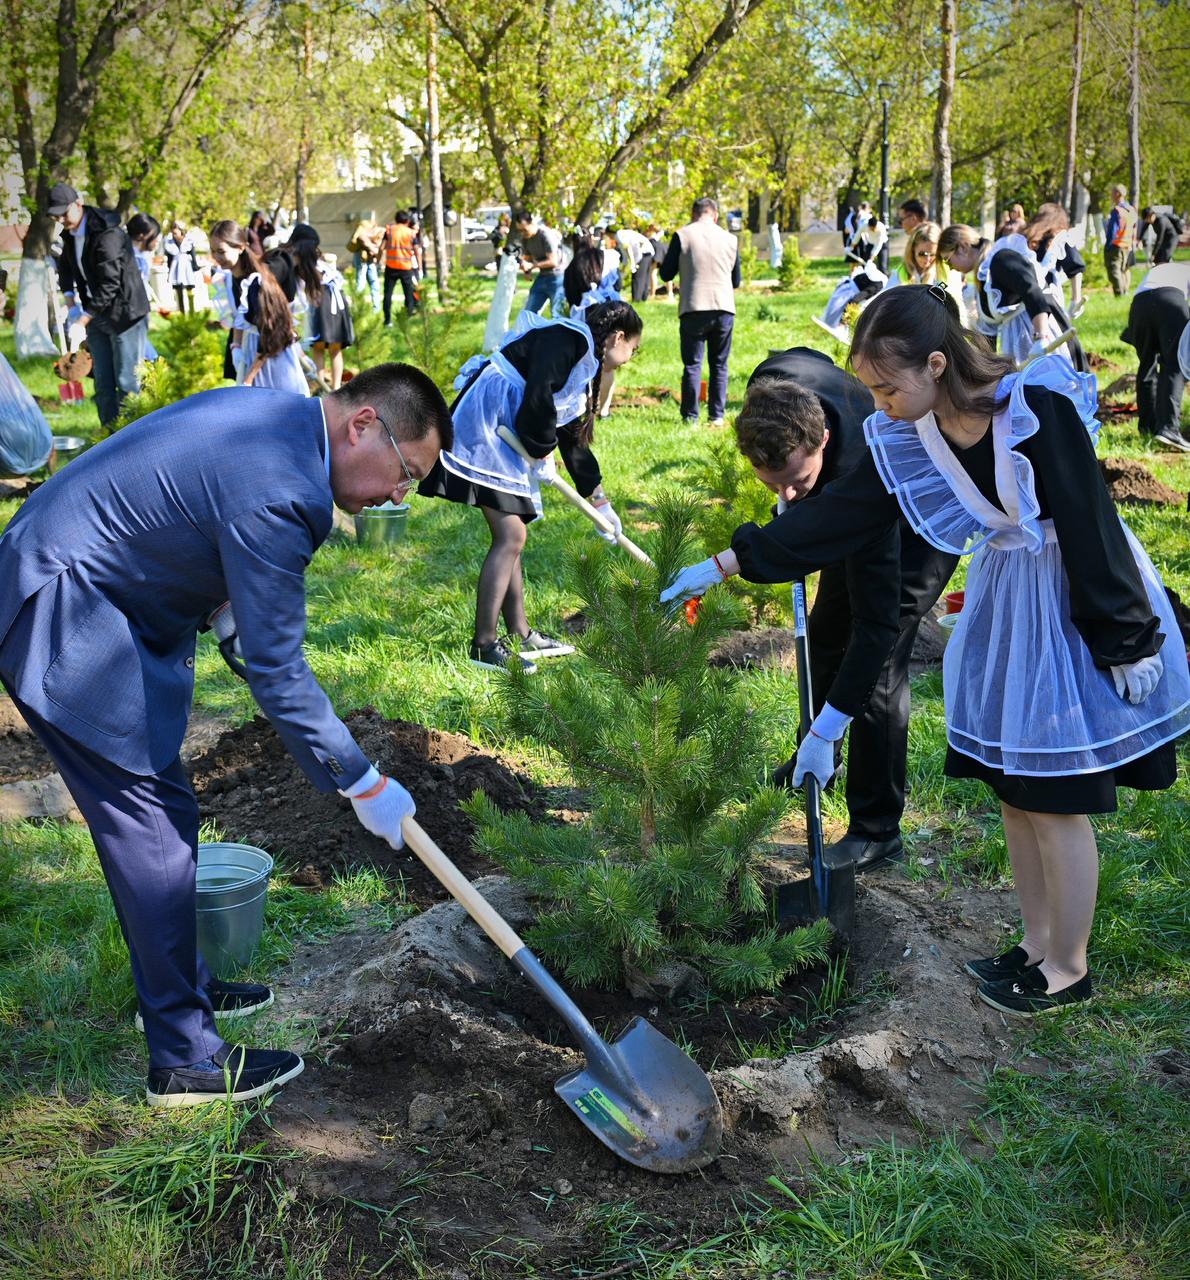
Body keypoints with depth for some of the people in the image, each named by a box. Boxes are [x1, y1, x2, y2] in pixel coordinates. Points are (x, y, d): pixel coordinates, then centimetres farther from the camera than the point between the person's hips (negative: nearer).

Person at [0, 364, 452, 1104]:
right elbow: (276, 675, -24)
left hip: (92, 594, 10)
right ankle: (185, 1059, 5)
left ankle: (183, 985, 33)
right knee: (154, 826, -5)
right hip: (63, 624, -10)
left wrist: (224, 610, 6)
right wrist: (363, 784, -15)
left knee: (158, 814, 17)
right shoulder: (277, 490, -29)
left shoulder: (280, 417, 2)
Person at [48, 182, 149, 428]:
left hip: (123, 312, -8)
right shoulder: (70, 234, 7)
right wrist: (69, 296, 9)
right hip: (96, 315, 8)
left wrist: (88, 314, -19)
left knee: (127, 380, -7)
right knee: (102, 381, 11)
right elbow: (66, 267, 26)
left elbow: (110, 282, -23)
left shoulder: (107, 233, -19)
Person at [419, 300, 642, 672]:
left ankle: (519, 635, 20)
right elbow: (537, 394, -23)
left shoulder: (583, 366, 22)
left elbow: (574, 442, 27)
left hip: (507, 439, 11)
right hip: (484, 422, -11)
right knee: (510, 537, -13)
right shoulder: (570, 338, -8)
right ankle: (484, 645, -9)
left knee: (511, 537, 12)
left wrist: (602, 506, 29)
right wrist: (543, 451, -8)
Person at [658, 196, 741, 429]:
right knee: (719, 365, 10)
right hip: (724, 308, 2)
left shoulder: (682, 235, -1)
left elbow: (666, 274, 5)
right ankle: (717, 416, 9)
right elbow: (736, 281, 15)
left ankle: (690, 417, -1)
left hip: (694, 309, -2)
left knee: (692, 364, 2)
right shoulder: (730, 239, 8)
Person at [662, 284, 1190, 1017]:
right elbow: (836, 516, -2)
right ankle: (1038, 947, 30)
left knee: (1055, 804, 1)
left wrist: (1128, 644, -16)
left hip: (1080, 613, -6)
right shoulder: (908, 438, -6)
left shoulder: (1038, 408, -26)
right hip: (1003, 609, 7)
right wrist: (726, 565, -1)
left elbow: (1093, 526, -22)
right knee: (1014, 792, 13)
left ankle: (1068, 970, 20)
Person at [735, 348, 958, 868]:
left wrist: (827, 730, -44)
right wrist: (789, 497, -3)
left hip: (922, 531, -8)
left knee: (878, 667, -14)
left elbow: (878, 621, -44)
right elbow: (808, 356, -1)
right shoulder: (773, 387, -31)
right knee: (825, 633, 19)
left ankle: (876, 829, 0)